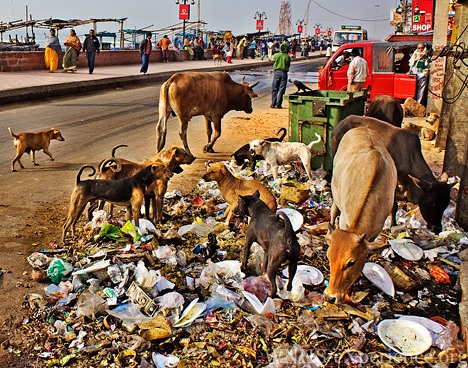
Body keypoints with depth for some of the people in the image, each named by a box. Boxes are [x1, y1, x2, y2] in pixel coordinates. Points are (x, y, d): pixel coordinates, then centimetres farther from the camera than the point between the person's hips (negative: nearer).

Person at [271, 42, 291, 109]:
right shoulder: (288, 57, -5)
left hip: (277, 72, 1)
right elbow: (288, 65, 3)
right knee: (281, 89, 3)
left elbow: (274, 62, 9)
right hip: (284, 73, -1)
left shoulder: (276, 55, -2)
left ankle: (273, 104, 6)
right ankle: (278, 104, 1)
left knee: (274, 89, 9)